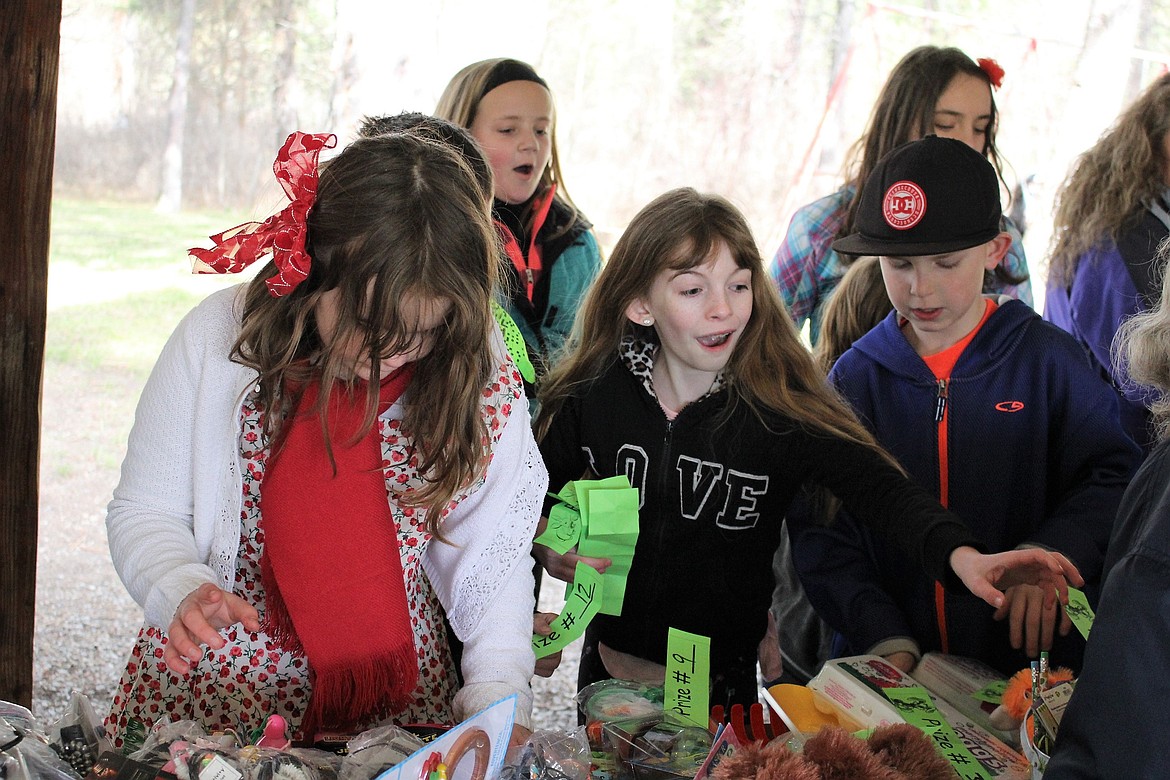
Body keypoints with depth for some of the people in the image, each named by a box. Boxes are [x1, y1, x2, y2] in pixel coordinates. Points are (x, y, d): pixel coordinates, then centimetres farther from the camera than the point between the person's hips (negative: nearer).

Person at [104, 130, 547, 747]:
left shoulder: (476, 373, -9)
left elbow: (492, 558, -4)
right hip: (211, 688, -1)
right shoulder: (218, 338, -12)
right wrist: (182, 591, -24)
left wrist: (495, 695, -19)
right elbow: (144, 511, -4)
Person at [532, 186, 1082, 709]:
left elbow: (875, 486, -26)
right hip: (610, 672, 2)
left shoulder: (778, 406, -15)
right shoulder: (588, 395, -9)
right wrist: (549, 549, -16)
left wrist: (959, 553, -43)